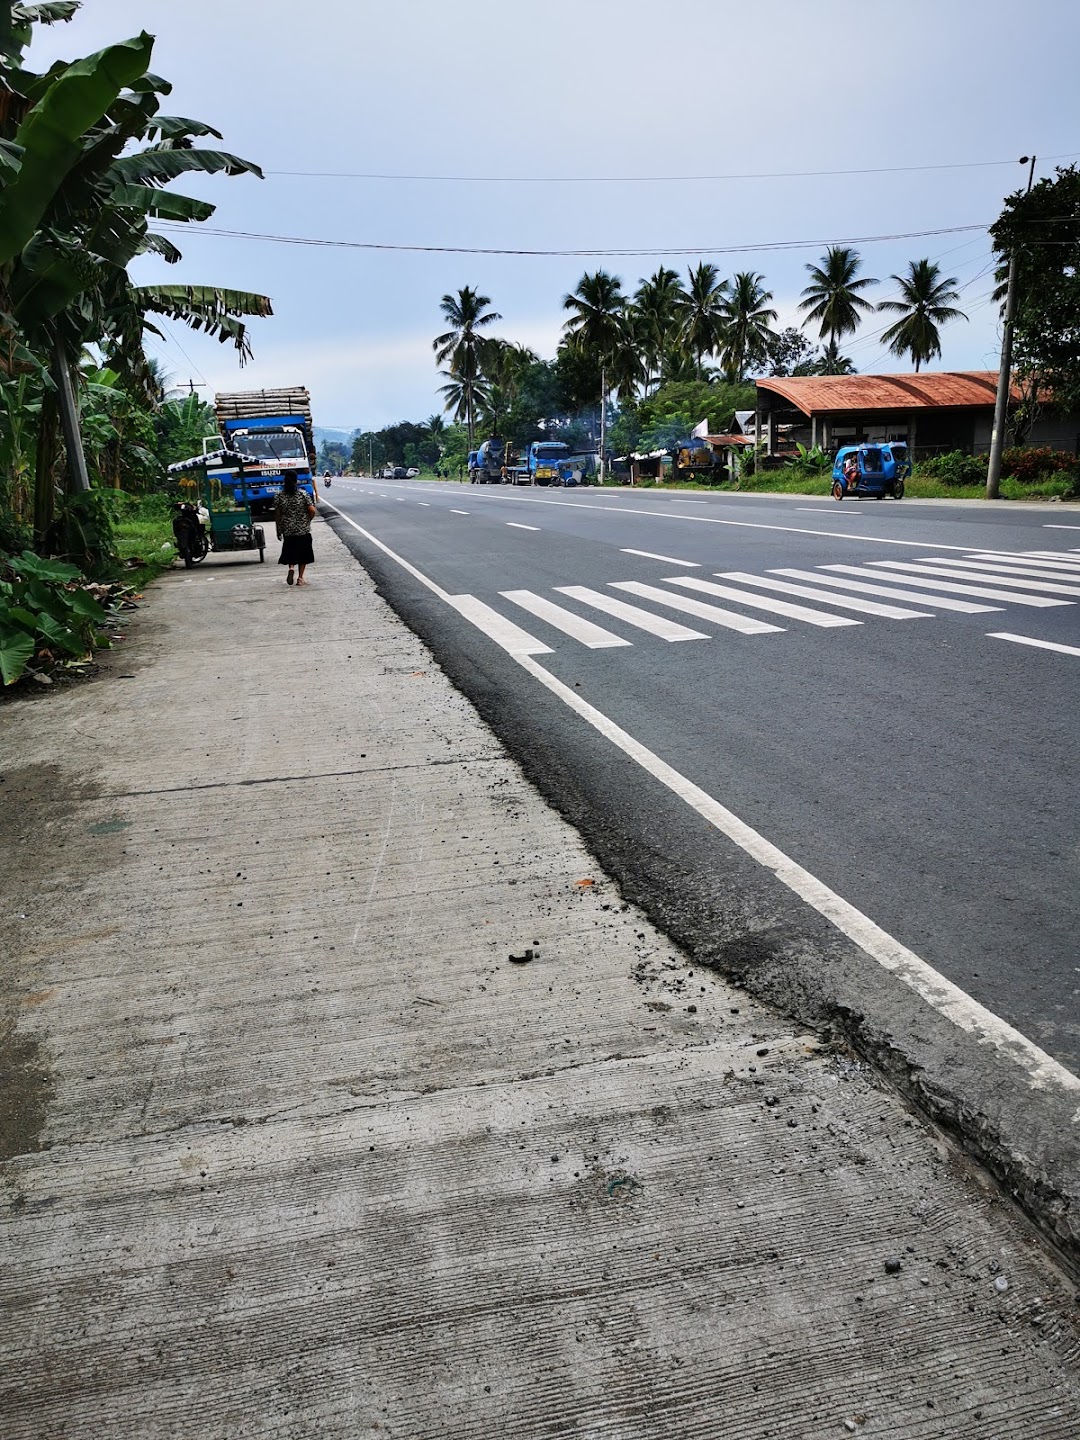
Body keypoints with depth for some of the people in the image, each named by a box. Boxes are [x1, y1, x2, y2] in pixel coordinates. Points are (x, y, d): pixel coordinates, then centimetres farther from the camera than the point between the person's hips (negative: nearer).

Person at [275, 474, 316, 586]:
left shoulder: (280, 496, -2)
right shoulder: (303, 494, -7)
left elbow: (277, 515, 0)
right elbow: (312, 510, -13)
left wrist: (278, 531, 10)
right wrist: (307, 521, 6)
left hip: (288, 530, 2)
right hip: (303, 530, -1)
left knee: (290, 551, 17)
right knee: (303, 553, 9)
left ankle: (291, 567, -10)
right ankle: (300, 578, 8)